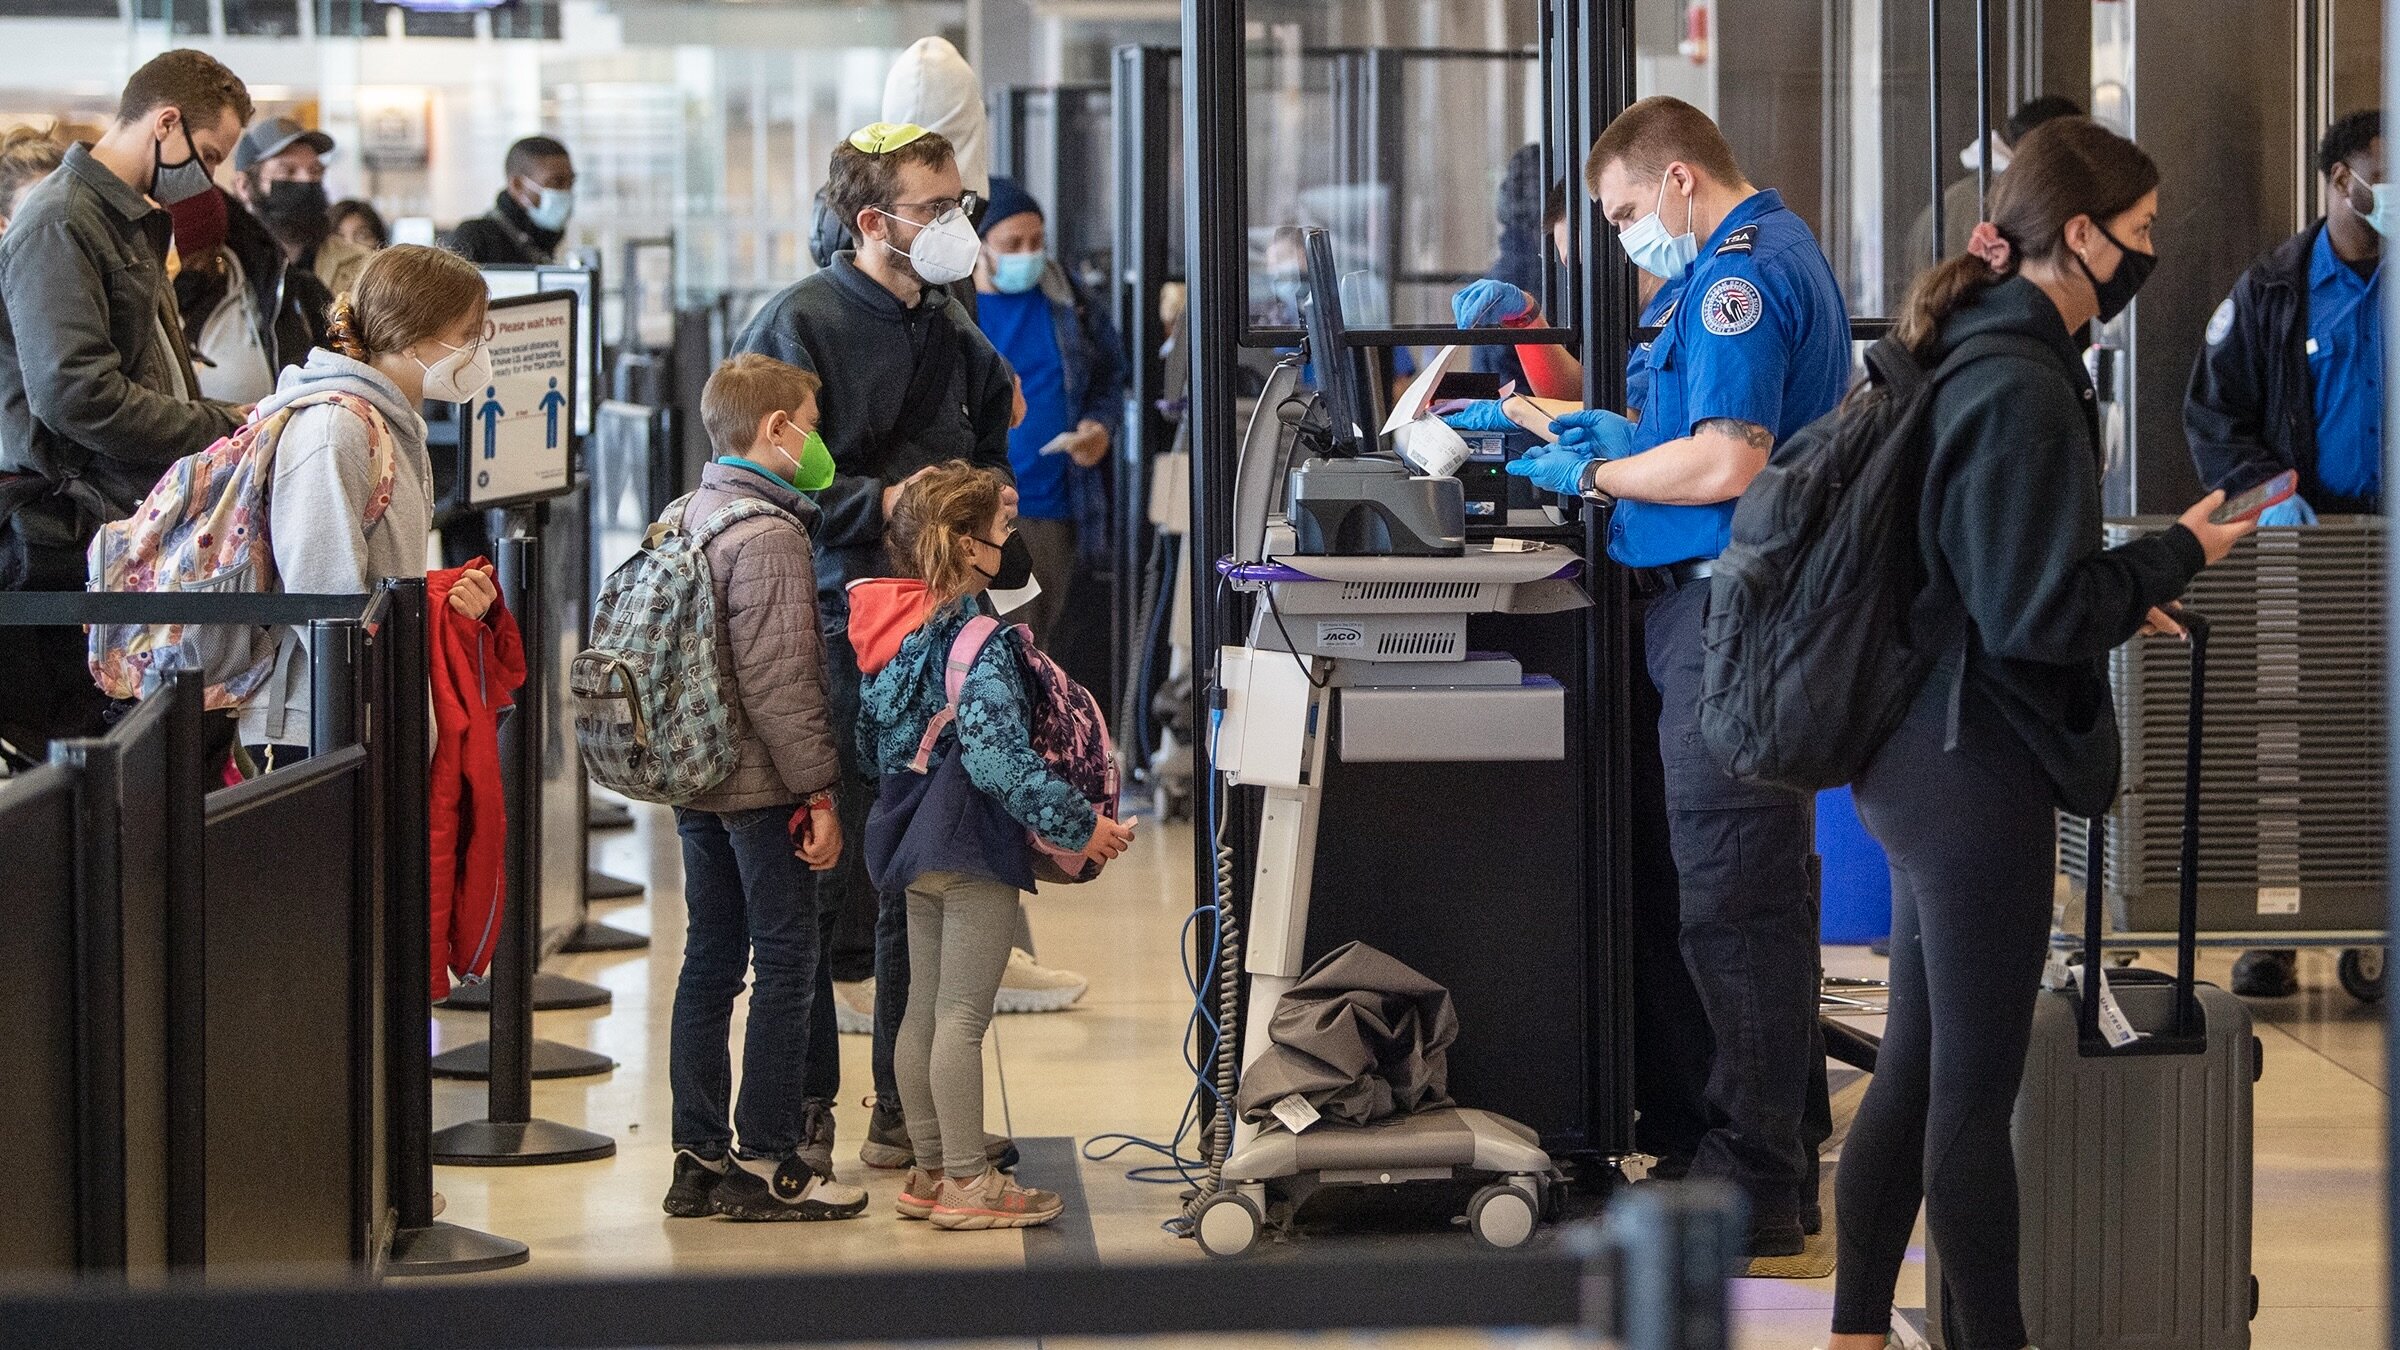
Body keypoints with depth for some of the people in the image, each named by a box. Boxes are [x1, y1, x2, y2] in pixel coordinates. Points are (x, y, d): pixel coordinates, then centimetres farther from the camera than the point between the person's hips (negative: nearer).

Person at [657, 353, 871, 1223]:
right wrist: (819, 792, -16)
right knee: (786, 962, -2)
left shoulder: (688, 519, 11)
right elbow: (777, 683, -21)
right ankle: (766, 1162, 0)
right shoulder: (767, 536, -16)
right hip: (760, 786, -9)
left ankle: (699, 1158, 15)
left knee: (710, 962, 12)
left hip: (697, 783, 9)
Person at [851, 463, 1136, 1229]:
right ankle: (966, 1182, 1)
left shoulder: (892, 626, 7)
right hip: (975, 845, -9)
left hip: (913, 839, 9)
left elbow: (872, 743, 15)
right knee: (963, 1015, -4)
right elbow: (999, 755, -27)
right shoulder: (979, 640, -19)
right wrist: (1078, 825, -21)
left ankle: (930, 1169, 22)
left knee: (924, 1009, 14)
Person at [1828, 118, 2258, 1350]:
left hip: (1922, 753, 10)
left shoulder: (1977, 355, 11)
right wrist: (2176, 557, -10)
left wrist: (2115, 599, 16)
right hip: (1979, 771, -10)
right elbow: (2035, 613, -21)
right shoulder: (2021, 389, -20)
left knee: (1916, 1066, 16)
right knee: (1976, 1089, -1)